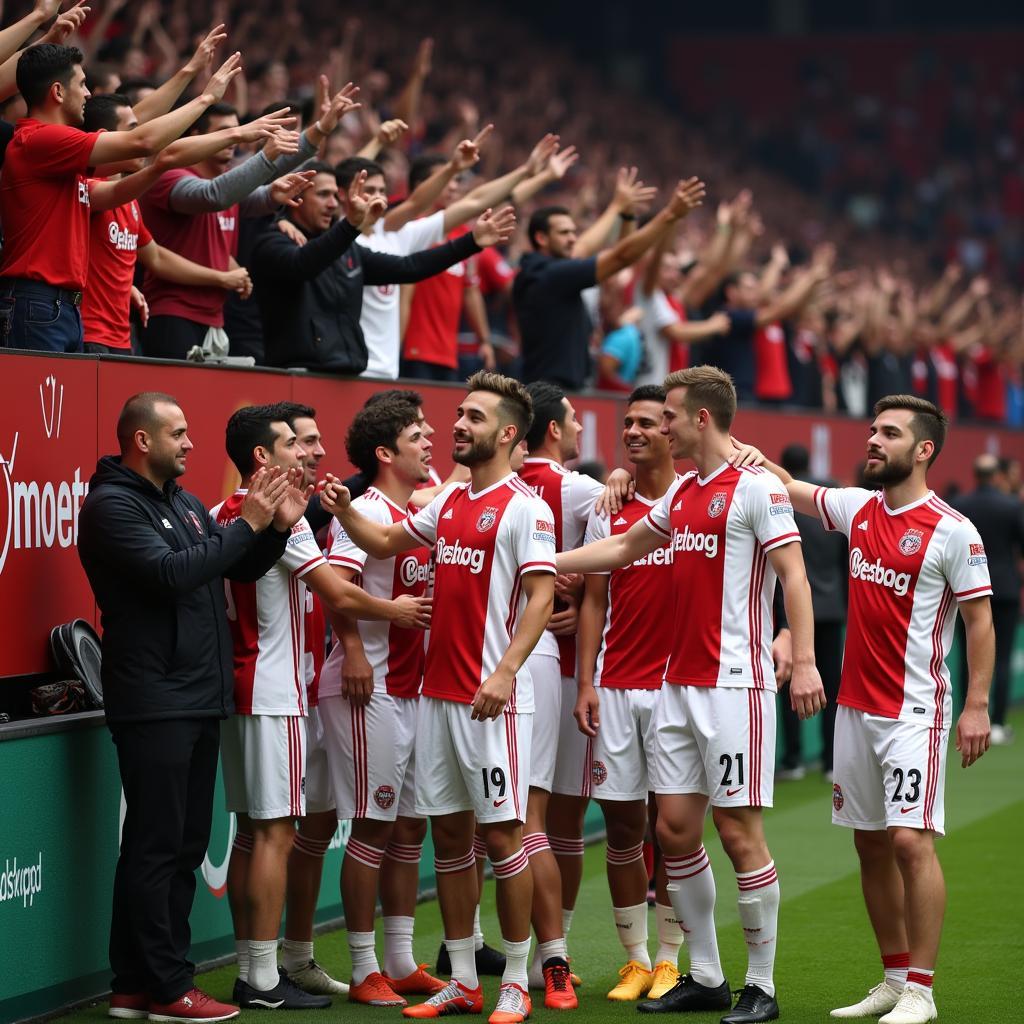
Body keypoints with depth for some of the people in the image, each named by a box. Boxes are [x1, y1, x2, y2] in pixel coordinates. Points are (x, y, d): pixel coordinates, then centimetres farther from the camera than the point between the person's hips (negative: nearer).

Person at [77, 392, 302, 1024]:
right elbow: (169, 574, -21)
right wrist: (245, 525, -18)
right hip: (154, 704, -9)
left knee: (186, 846, 11)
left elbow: (242, 569, 17)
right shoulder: (113, 505, -10)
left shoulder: (185, 503, 16)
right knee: (157, 846, -5)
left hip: (202, 700, 9)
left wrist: (276, 527, 0)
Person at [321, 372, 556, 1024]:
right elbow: (386, 542, 28)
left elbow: (541, 597, -16)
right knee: (449, 833, 10)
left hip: (492, 698, -8)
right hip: (437, 692, 8)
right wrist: (345, 512, 8)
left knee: (501, 834, -3)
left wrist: (505, 671, -27)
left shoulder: (525, 507, -9)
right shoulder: (450, 500, 14)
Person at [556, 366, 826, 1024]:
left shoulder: (756, 487, -10)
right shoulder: (682, 492, 14)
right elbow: (624, 548, 28)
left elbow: (793, 575, -15)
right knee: (675, 827, 7)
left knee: (738, 831, -5)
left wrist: (804, 661, -24)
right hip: (679, 683, 8)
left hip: (734, 685, -8)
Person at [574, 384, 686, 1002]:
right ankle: (635, 958, 13)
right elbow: (594, 601, 11)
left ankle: (669, 959, 10)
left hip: (676, 682, -3)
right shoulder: (607, 508, 9)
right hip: (616, 685, 3)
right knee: (621, 823, 4)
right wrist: (586, 683, 5)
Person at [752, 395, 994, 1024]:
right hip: (856, 706, 7)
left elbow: (980, 619, -9)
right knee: (871, 844, 9)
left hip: (914, 709, -7)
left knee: (911, 840, -12)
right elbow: (788, 490, 20)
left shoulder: (952, 530, -9)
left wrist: (978, 705, -14)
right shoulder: (859, 509, 8)